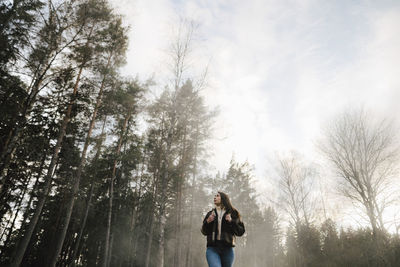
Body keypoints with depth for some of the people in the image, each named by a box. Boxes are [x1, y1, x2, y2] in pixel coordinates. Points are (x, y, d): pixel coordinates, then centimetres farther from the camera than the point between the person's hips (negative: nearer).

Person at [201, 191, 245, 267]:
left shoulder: (233, 213, 7)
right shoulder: (210, 214, 14)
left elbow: (241, 232, 4)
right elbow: (204, 232, 15)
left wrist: (231, 221, -11)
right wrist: (207, 222, -3)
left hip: (227, 249, 0)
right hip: (212, 248, 0)